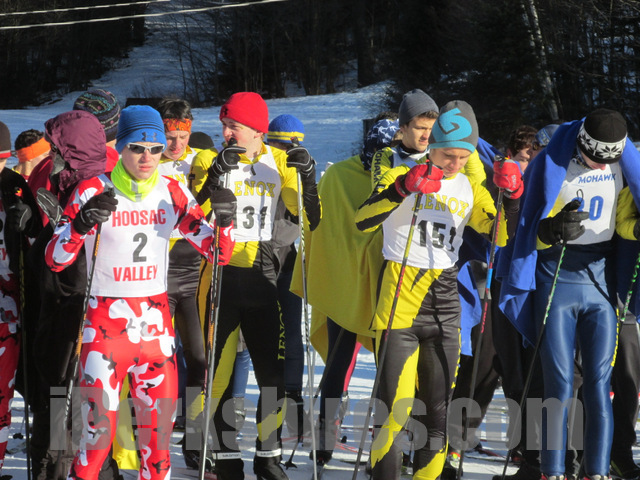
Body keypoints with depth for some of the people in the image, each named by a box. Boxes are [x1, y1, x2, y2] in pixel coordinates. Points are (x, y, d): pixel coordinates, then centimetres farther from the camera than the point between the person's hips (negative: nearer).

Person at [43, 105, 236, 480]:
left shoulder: (173, 193, 3)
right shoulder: (94, 191, -7)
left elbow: (218, 253, 6)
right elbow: (55, 260, -10)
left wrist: (225, 220, -15)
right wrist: (82, 224, -29)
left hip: (156, 322, 4)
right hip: (105, 322, -4)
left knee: (159, 431, 8)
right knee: (98, 435, -9)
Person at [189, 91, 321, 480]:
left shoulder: (279, 162, 4)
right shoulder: (210, 161, -3)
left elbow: (311, 218, -2)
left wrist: (308, 176, -16)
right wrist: (216, 174, -30)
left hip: (262, 275, 3)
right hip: (221, 274, -3)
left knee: (274, 372, 4)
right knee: (220, 370, -2)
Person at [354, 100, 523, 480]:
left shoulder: (470, 189, 11)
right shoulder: (405, 176, -5)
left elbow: (502, 236, 8)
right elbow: (363, 221, -18)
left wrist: (512, 195, -8)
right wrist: (404, 187, -32)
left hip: (445, 306, 5)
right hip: (400, 300, -5)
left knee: (438, 406, 8)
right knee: (395, 403, -10)